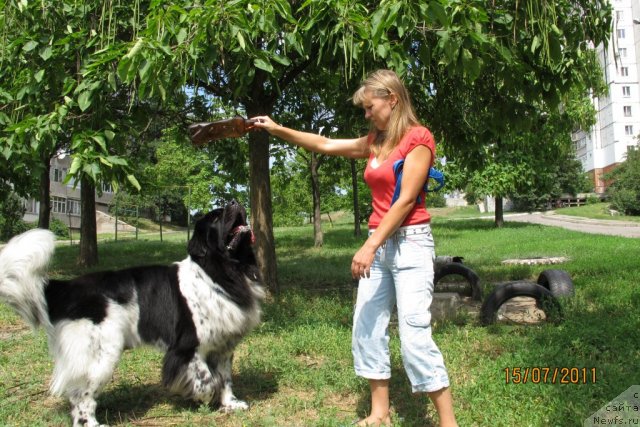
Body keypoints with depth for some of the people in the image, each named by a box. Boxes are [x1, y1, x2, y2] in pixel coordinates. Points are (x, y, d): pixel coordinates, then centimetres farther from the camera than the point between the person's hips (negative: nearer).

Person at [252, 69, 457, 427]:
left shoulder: (418, 137, -9)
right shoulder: (375, 142, 14)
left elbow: (406, 199, -16)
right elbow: (324, 145, 20)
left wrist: (370, 245, -20)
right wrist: (278, 129, 16)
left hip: (410, 243, -8)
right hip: (380, 244, 8)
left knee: (415, 336, -11)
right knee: (367, 329, 7)